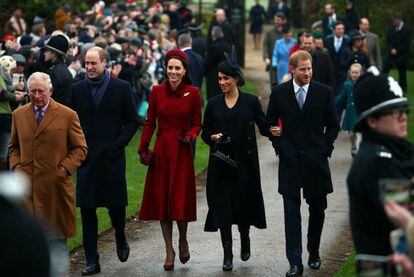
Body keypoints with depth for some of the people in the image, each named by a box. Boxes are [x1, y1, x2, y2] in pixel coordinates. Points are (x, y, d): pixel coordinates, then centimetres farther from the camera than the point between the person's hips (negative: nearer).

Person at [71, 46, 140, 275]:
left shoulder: (121, 88, 1)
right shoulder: (78, 89, 8)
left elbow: (133, 121, 3)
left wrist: (118, 145, -7)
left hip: (112, 157, -2)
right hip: (86, 158, 2)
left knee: (116, 203, 1)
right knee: (87, 208, -1)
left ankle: (121, 239, 33)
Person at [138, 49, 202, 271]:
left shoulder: (192, 93, -2)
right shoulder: (157, 91, 1)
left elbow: (197, 123, 4)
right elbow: (150, 122, 5)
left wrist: (190, 136, -16)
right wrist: (143, 149, -2)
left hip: (182, 151, -2)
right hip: (161, 150, 2)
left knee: (180, 200, -5)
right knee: (161, 200, 3)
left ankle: (183, 240, 24)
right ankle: (169, 250, 13)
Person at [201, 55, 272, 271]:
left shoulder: (250, 102, 0)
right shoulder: (213, 104, 6)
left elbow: (264, 127, -1)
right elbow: (205, 132, 12)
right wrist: (213, 137, -10)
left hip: (244, 162, -1)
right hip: (221, 162, 1)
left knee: (244, 203, 3)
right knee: (222, 206, -4)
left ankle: (245, 239, 34)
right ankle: (227, 254, 2)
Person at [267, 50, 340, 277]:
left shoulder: (324, 92, 0)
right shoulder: (279, 93, 2)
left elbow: (333, 125, 7)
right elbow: (270, 123, 12)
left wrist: (325, 148, -1)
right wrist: (279, 147, 4)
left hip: (316, 160, 1)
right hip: (289, 161, -1)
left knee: (317, 210, 10)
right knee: (291, 212, -6)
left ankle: (313, 253, 28)